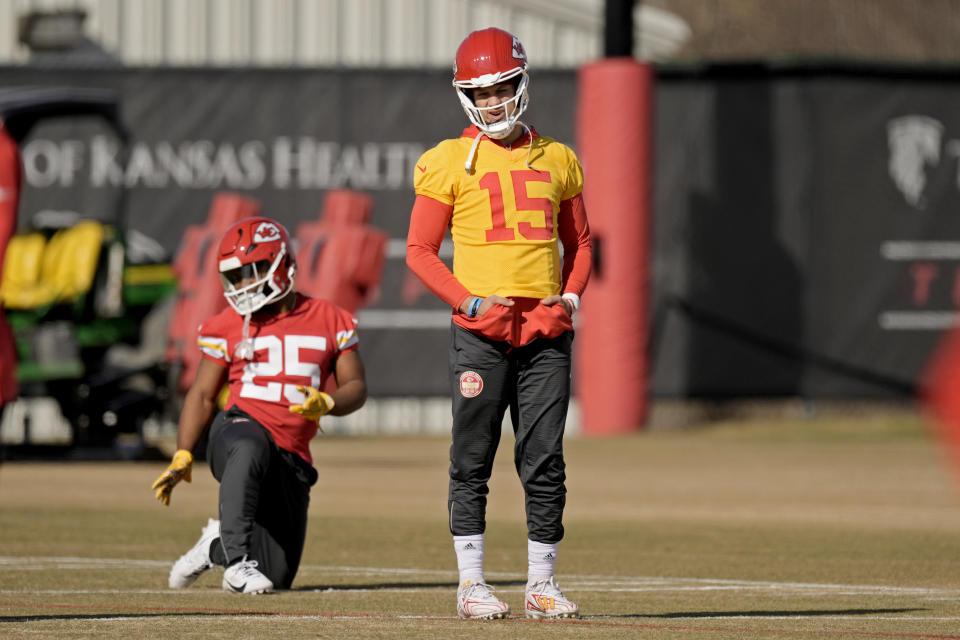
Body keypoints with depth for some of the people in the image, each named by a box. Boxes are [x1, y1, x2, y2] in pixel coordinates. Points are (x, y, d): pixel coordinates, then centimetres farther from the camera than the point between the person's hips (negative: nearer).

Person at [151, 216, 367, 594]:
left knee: (278, 576, -2)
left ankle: (217, 545, 31)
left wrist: (326, 403, -14)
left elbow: (356, 387, 9)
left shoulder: (329, 321, 9)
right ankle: (237, 560, -38)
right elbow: (203, 395, 11)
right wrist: (182, 457, -1)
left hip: (290, 462, 3)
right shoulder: (228, 327, 7)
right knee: (251, 446, -44)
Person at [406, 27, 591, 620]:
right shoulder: (450, 162, 2)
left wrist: (572, 293, 3)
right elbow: (420, 249, 2)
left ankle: (542, 583, 9)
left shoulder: (557, 160, 13)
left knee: (545, 460, 2)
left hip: (546, 327, 3)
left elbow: (578, 241, 22)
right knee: (473, 460, -1)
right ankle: (472, 583, 4)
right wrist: (468, 300, -10)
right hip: (480, 330, -3)